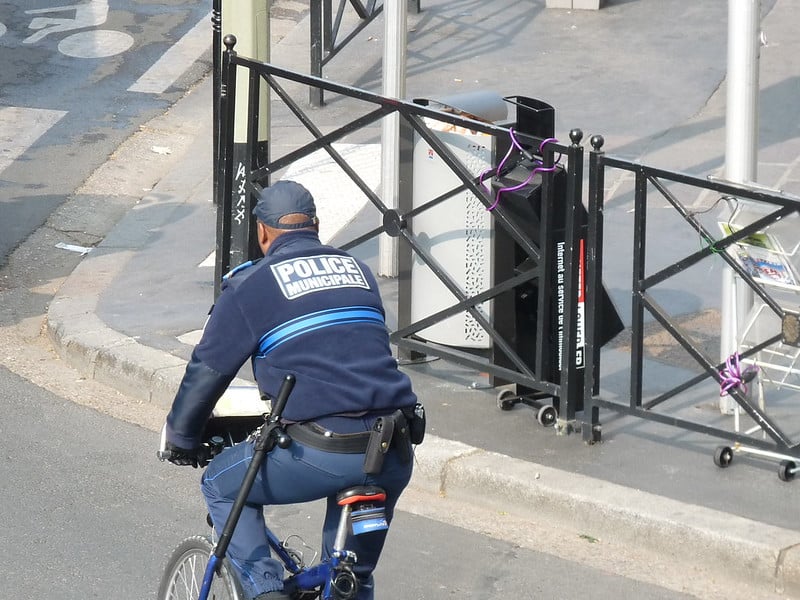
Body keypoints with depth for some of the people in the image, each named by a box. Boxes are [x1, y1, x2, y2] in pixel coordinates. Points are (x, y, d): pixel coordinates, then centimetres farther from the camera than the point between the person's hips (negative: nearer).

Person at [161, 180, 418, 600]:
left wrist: (180, 439, 27)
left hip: (321, 453, -5)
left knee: (221, 485, 20)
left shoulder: (252, 284, 6)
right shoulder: (357, 270, 22)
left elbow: (207, 370, 10)